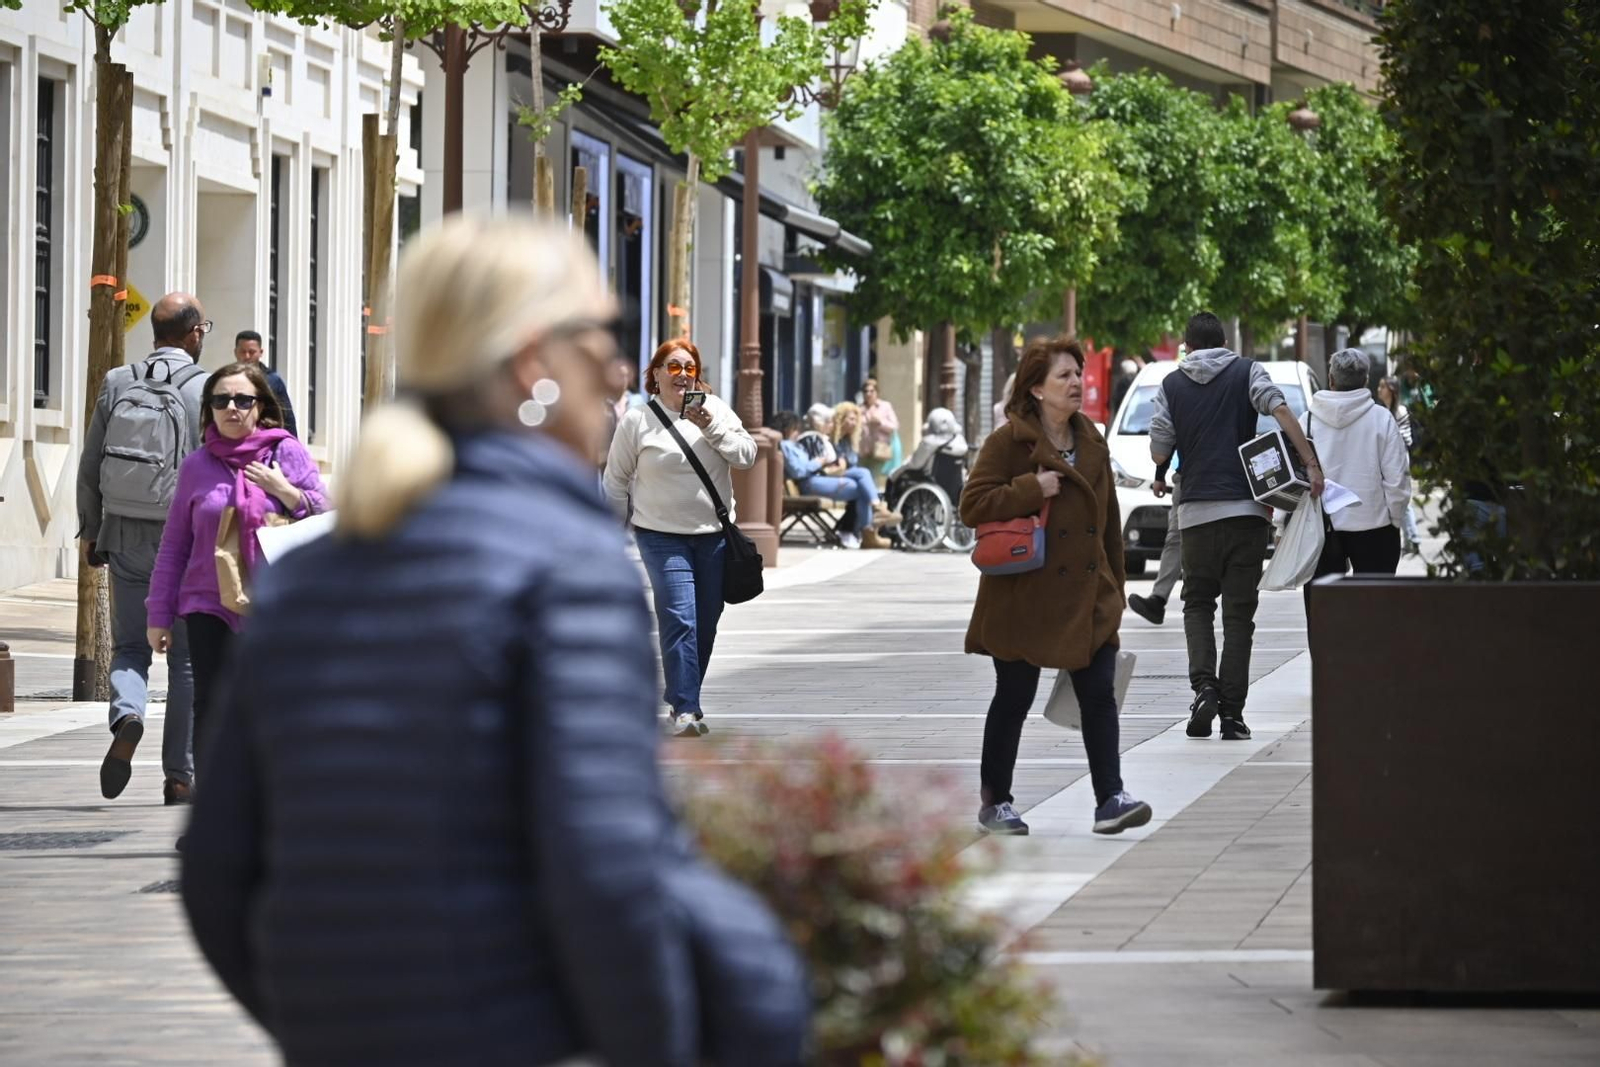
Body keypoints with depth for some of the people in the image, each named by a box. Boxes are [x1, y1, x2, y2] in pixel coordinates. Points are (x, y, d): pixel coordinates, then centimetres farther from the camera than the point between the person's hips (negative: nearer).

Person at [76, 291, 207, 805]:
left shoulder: (118, 383, 1)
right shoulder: (204, 389, -9)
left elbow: (90, 465, 5)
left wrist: (89, 531, 15)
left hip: (125, 533, 2)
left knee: (129, 645, 14)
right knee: (186, 657, 7)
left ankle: (127, 716, -17)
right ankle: (179, 776, 8)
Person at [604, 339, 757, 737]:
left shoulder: (715, 410, 5)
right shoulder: (637, 421, -2)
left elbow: (747, 456, -2)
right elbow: (616, 480, 6)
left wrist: (711, 427, -14)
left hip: (713, 535, 4)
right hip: (662, 536, -4)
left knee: (705, 625, 9)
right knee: (679, 620, -15)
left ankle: (683, 700, 24)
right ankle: (685, 709, -17)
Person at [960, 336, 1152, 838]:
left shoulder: (1092, 442, 11)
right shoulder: (1008, 442, -7)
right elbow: (973, 505, -12)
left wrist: (1113, 586, 15)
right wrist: (1032, 490, -22)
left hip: (1087, 598, 5)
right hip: (1023, 598, -5)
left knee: (1100, 695, -4)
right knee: (1013, 699, 4)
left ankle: (1110, 798, -6)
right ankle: (994, 802, 16)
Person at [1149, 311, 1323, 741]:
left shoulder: (1171, 385, 6)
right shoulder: (1246, 372, 5)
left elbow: (1159, 452, 4)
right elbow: (1281, 411, -10)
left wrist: (1161, 479, 26)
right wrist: (1311, 464, -13)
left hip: (1196, 511, 0)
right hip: (1246, 508, 0)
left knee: (1197, 603, 15)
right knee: (1239, 611, 5)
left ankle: (1203, 686, -9)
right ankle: (1232, 713, 1)